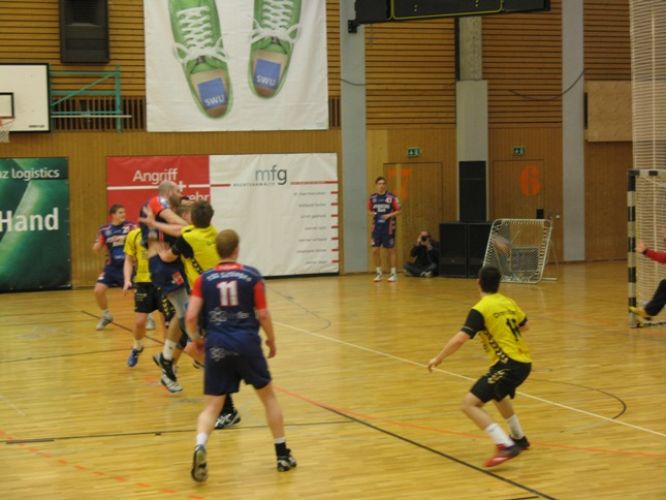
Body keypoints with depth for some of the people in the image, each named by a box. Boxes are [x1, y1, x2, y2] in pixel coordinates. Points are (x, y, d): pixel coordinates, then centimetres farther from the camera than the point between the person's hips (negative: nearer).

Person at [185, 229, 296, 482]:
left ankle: (200, 446, -24)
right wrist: (271, 340, 14)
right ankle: (282, 455, 24)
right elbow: (263, 314, -2)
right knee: (268, 397, 18)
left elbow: (191, 317, -4)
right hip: (247, 343, -1)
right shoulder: (251, 275, -1)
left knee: (211, 406, 5)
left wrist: (195, 338, 15)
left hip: (217, 346, 1)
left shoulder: (204, 279, 2)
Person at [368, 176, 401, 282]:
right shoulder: (372, 197, 5)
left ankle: (393, 273, 13)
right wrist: (372, 213, -6)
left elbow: (398, 211, -3)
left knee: (390, 250, 3)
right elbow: (370, 210, 16)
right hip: (376, 227, 3)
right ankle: (379, 273, 15)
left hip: (388, 228, -3)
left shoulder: (391, 197, -7)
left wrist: (389, 215, -18)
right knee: (375, 250, 1)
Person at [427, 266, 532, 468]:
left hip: (509, 365, -8)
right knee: (498, 395, 36)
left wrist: (438, 358, -6)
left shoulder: (480, 309, -10)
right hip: (524, 362, 9)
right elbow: (524, 326, 29)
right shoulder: (509, 302, 12)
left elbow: (460, 339, -18)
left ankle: (506, 446, -24)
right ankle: (519, 439, 48)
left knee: (470, 404, -12)